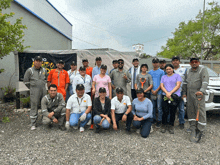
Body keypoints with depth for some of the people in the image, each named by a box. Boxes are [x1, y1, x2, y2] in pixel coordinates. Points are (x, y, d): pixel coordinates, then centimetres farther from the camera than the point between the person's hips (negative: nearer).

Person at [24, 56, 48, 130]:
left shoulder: (44, 70, 10)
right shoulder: (30, 70, -2)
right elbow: (26, 81, 3)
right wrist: (32, 87, 7)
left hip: (43, 90, 4)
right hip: (34, 91, -4)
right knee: (34, 107, -2)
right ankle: (33, 124, 6)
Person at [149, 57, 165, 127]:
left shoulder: (161, 72, 2)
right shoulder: (150, 72, 12)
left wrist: (156, 90, -10)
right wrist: (152, 90, -4)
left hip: (159, 92, -3)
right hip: (152, 92, 3)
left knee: (159, 107, -3)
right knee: (153, 106, 10)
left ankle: (159, 120, 7)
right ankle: (153, 119, 23)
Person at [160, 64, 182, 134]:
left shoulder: (177, 76, 9)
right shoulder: (163, 77, 19)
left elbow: (178, 86, -2)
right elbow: (162, 86, 8)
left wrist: (170, 93, -12)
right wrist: (167, 93, -10)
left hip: (175, 96, -2)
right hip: (165, 96, 2)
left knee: (173, 112, 1)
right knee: (165, 111, -4)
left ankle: (171, 126, 13)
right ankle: (164, 125, 11)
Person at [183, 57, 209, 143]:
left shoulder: (203, 70, -1)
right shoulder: (188, 71, 18)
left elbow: (205, 81, -15)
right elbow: (185, 82, 22)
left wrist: (202, 91, -29)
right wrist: (184, 93, 18)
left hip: (198, 94, -5)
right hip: (189, 95, 6)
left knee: (200, 112, -7)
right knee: (190, 112, 7)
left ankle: (200, 131, 2)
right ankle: (193, 130, 16)